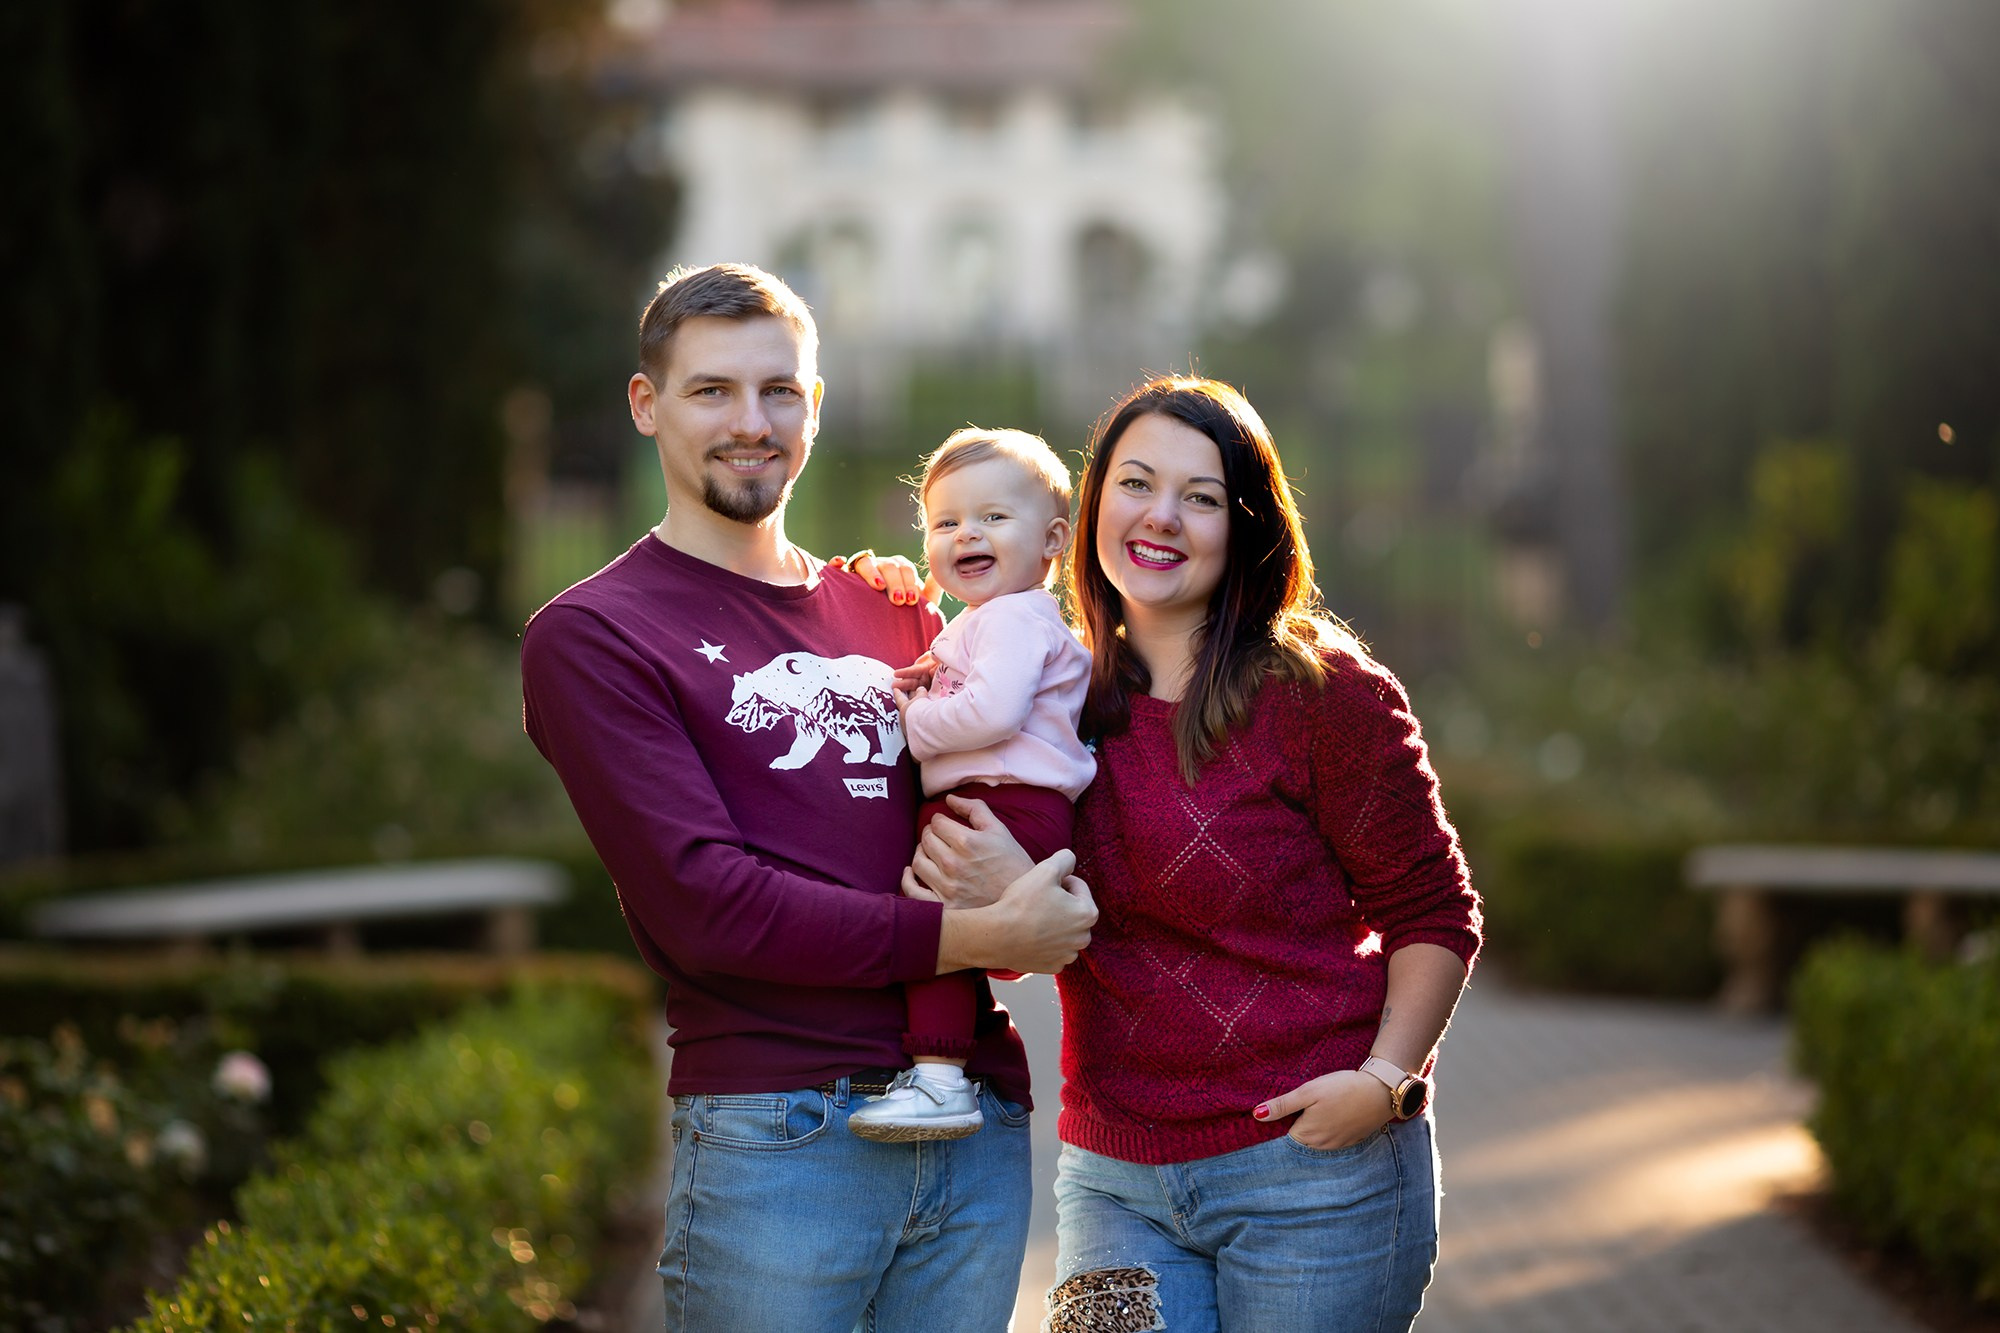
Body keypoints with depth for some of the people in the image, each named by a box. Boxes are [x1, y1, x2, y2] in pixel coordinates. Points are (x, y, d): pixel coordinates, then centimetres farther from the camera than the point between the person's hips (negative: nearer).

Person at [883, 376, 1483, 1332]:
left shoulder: (1325, 693, -6)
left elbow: (1432, 914, -2)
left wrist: (1384, 1077, -15)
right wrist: (995, 889, -13)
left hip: (1313, 1165, -3)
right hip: (1113, 1173, 3)